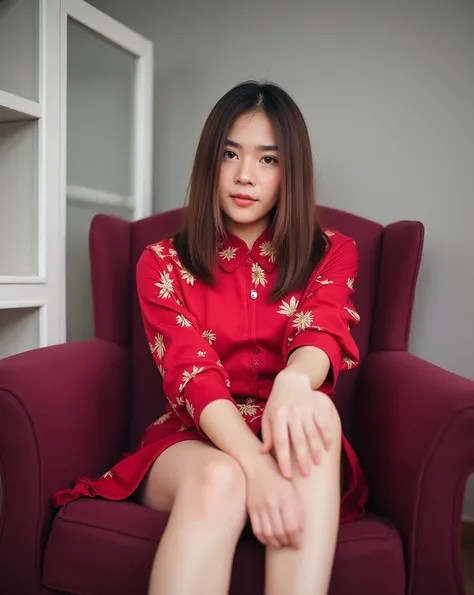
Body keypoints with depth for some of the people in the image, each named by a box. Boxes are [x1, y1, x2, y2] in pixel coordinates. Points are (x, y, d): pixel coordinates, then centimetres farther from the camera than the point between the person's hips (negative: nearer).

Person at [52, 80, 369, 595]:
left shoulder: (331, 254, 7)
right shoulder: (162, 263, 4)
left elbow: (322, 335, -13)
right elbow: (191, 371, -12)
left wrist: (294, 382, -40)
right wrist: (255, 464, -32)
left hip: (303, 454, 1)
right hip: (192, 441, 0)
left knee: (316, 410, -34)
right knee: (219, 479, -36)